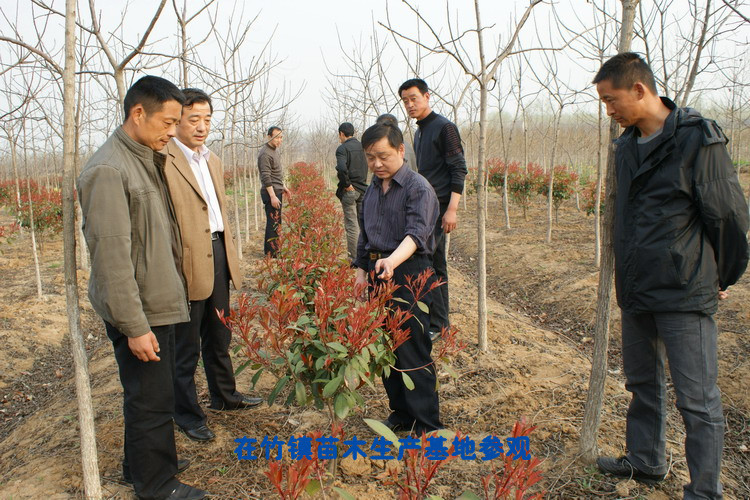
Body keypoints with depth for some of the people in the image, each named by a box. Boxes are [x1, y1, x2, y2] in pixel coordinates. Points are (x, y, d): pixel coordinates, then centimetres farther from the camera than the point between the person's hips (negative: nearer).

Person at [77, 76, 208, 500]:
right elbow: (112, 256, -23)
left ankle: (143, 464, 40)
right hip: (139, 312, -9)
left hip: (160, 305, 9)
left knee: (153, 394, 22)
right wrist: (134, 326, -21)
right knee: (151, 400, 5)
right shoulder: (108, 170, -20)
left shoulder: (147, 160, 10)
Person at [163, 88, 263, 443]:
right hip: (188, 263, -8)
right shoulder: (162, 160, -12)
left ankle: (224, 394, 40)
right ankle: (186, 414, 23)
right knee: (186, 346, 6)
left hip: (218, 255, 8)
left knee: (219, 336, 22)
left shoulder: (212, 160, 15)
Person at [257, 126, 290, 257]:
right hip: (271, 193, -10)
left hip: (277, 191, 10)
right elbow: (266, 177, -21)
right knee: (273, 223, -7)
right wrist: (272, 196, -23)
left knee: (276, 222, 14)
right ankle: (272, 252, -2)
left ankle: (269, 250, 22)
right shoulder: (265, 154, -16)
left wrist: (283, 187, 24)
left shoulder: (275, 150, 14)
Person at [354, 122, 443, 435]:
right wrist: (362, 272, 17)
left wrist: (393, 260, -40)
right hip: (378, 272, 7)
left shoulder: (418, 188, -10)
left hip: (409, 273, -7)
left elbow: (416, 233, -24)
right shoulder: (372, 190, 14)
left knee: (414, 352, -5)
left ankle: (427, 425, 7)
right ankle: (400, 413, 27)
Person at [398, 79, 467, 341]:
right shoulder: (420, 131, 18)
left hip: (439, 206, -9)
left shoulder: (444, 127, -8)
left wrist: (452, 209, -21)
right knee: (435, 263, 11)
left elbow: (459, 169, -14)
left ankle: (437, 323, -4)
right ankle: (442, 320, 19)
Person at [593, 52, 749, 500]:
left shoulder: (698, 139, -13)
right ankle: (647, 462, 38)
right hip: (636, 293, 7)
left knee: (697, 400, 3)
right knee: (643, 385, 20)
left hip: (683, 296, -7)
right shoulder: (628, 145, 10)